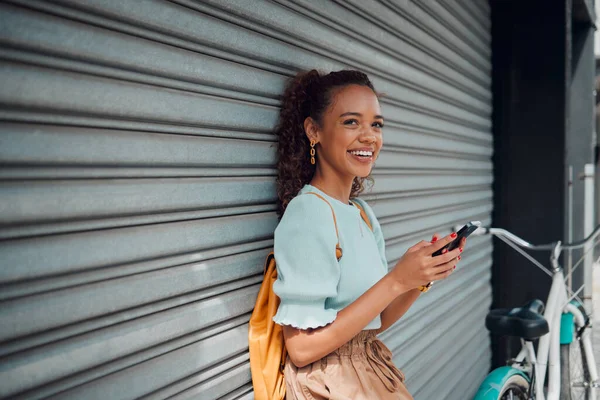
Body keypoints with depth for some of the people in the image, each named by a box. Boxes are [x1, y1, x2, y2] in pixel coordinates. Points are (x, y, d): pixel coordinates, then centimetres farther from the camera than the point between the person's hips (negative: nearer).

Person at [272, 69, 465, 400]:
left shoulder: (364, 214, 5)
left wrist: (423, 276, -8)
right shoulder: (307, 214, -19)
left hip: (372, 373, 7)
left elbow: (375, 322, 8)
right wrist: (396, 281, -23)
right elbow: (302, 348, -22)